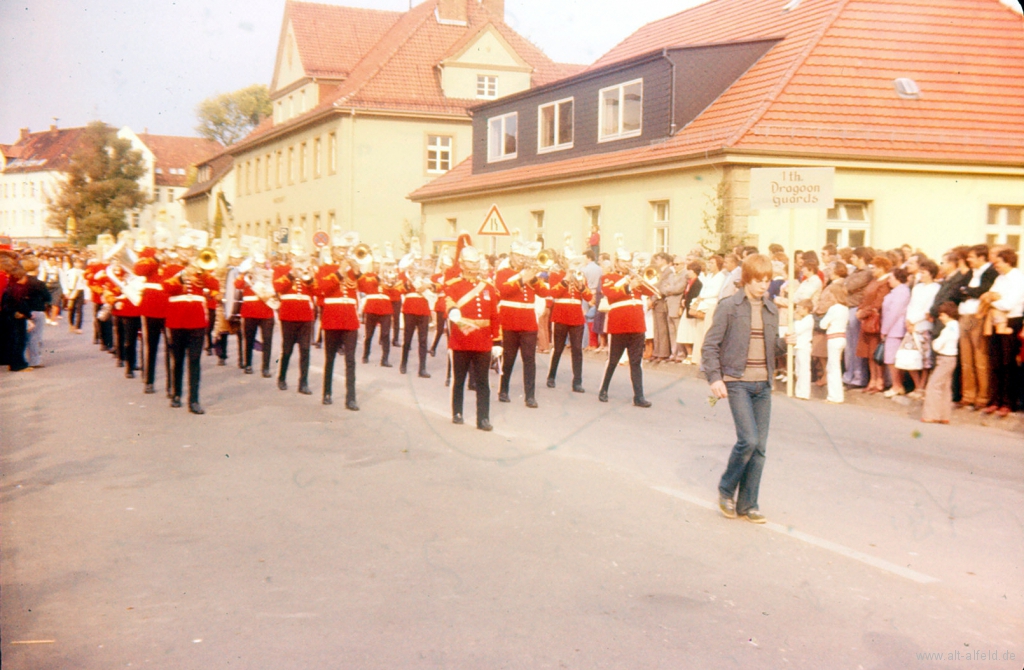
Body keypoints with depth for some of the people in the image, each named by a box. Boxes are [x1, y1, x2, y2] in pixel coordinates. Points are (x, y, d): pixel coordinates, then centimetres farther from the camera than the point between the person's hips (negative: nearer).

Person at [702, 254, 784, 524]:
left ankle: (748, 503, 14)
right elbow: (710, 345, -4)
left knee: (760, 446, 4)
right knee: (748, 440, -14)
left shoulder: (771, 310, 11)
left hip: (763, 384, 5)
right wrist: (714, 377, -12)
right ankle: (726, 489, 9)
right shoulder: (729, 307, -4)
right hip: (737, 382, -5)